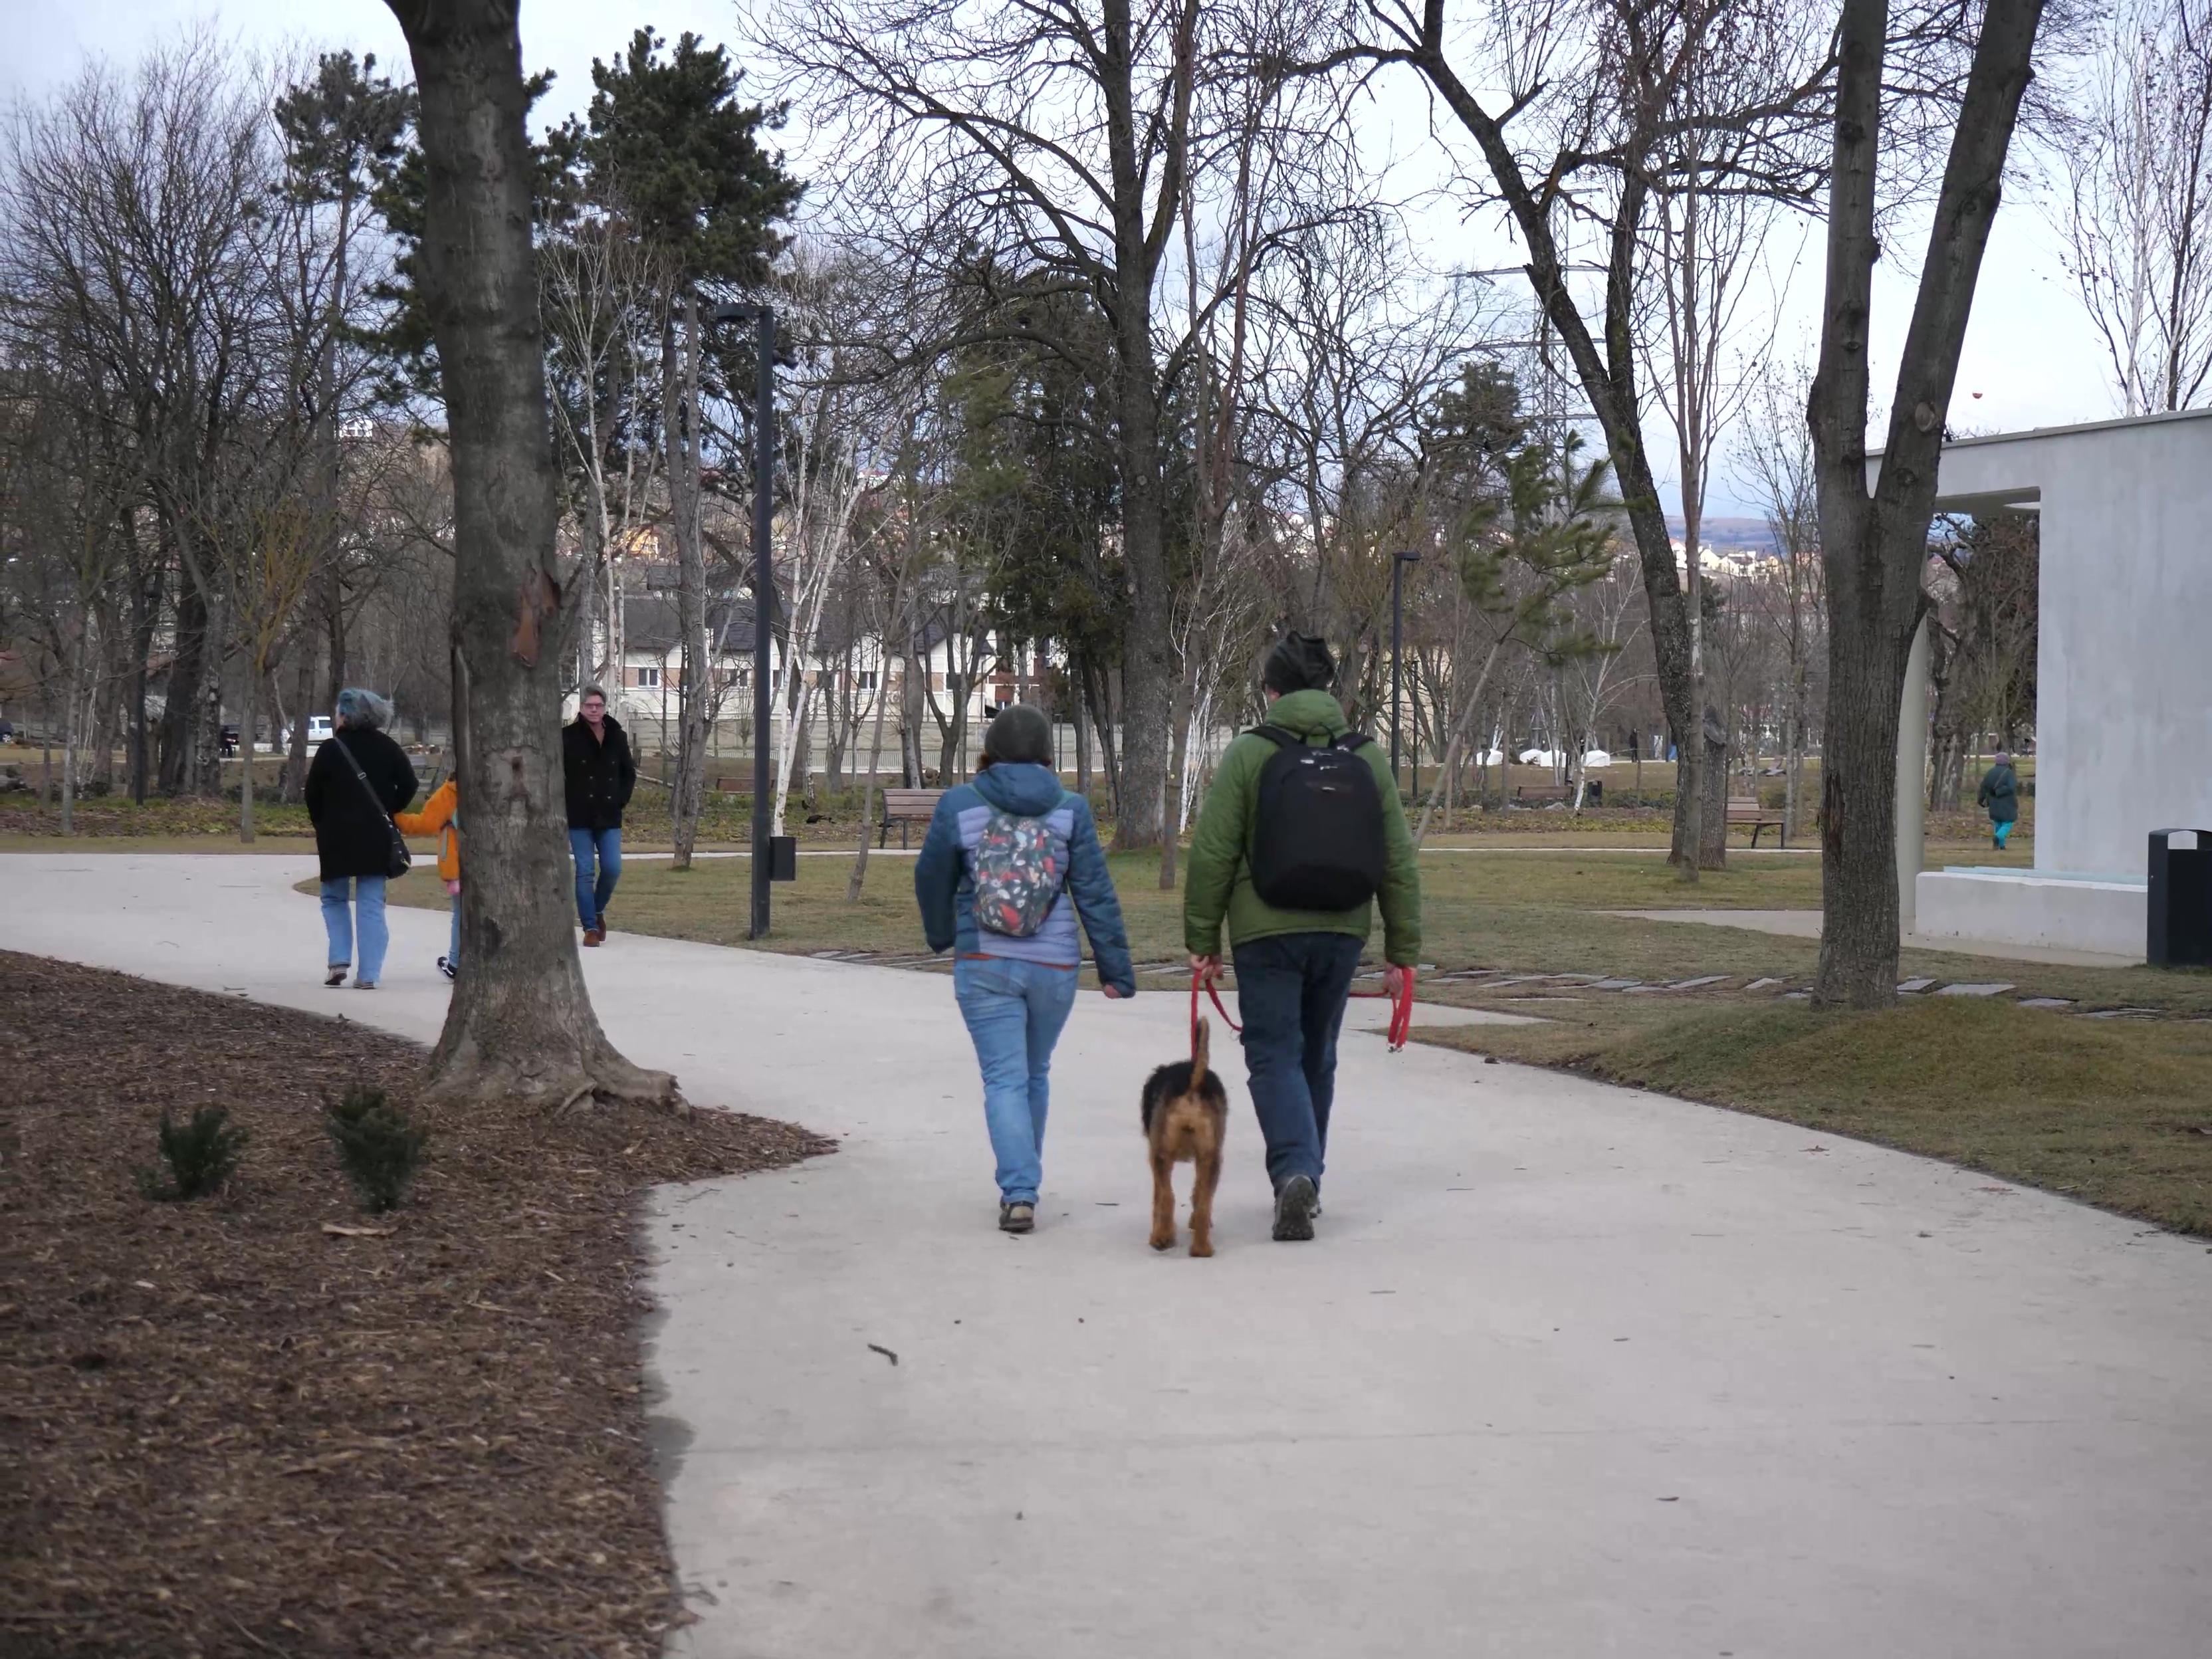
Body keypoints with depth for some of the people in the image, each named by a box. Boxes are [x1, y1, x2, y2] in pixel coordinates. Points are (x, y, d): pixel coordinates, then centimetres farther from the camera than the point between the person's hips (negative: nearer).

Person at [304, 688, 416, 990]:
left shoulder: (330, 749, -6)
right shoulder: (385, 747, 2)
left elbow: (313, 794, -4)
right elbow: (408, 785, 0)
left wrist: (322, 824, 11)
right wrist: (387, 812, 11)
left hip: (337, 837, -2)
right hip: (376, 837, 2)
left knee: (334, 899, 16)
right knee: (371, 905, 4)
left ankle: (339, 959, 1)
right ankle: (368, 974, -1)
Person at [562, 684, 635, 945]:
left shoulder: (617, 737, 7)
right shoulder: (568, 737, -4)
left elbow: (629, 773, 18)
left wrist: (622, 799, 5)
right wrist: (562, 810, -9)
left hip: (609, 816, 3)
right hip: (579, 816, -3)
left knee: (612, 869, -2)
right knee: (585, 871, -3)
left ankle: (598, 911, 24)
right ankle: (591, 927, 2)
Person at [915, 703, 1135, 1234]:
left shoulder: (959, 805, -3)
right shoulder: (1070, 809, -2)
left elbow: (932, 880, 8)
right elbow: (1095, 893, -3)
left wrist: (941, 935, 27)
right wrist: (1115, 967, 2)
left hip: (984, 966, -2)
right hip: (1054, 966, 2)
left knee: (1005, 1079, -1)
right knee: (1036, 1073, 19)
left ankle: (1019, 1193, -15)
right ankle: (1023, 1183, 31)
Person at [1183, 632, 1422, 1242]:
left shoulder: (1249, 754, -4)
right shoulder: (1368, 757, 6)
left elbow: (1212, 855, -8)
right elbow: (1399, 861, 6)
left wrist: (1203, 940, 0)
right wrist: (1402, 952, 10)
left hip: (1267, 935, -4)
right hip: (1341, 934, 4)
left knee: (1275, 1056, -1)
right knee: (1317, 1057, 17)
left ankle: (1295, 1171, -22)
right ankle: (1304, 1178, 26)